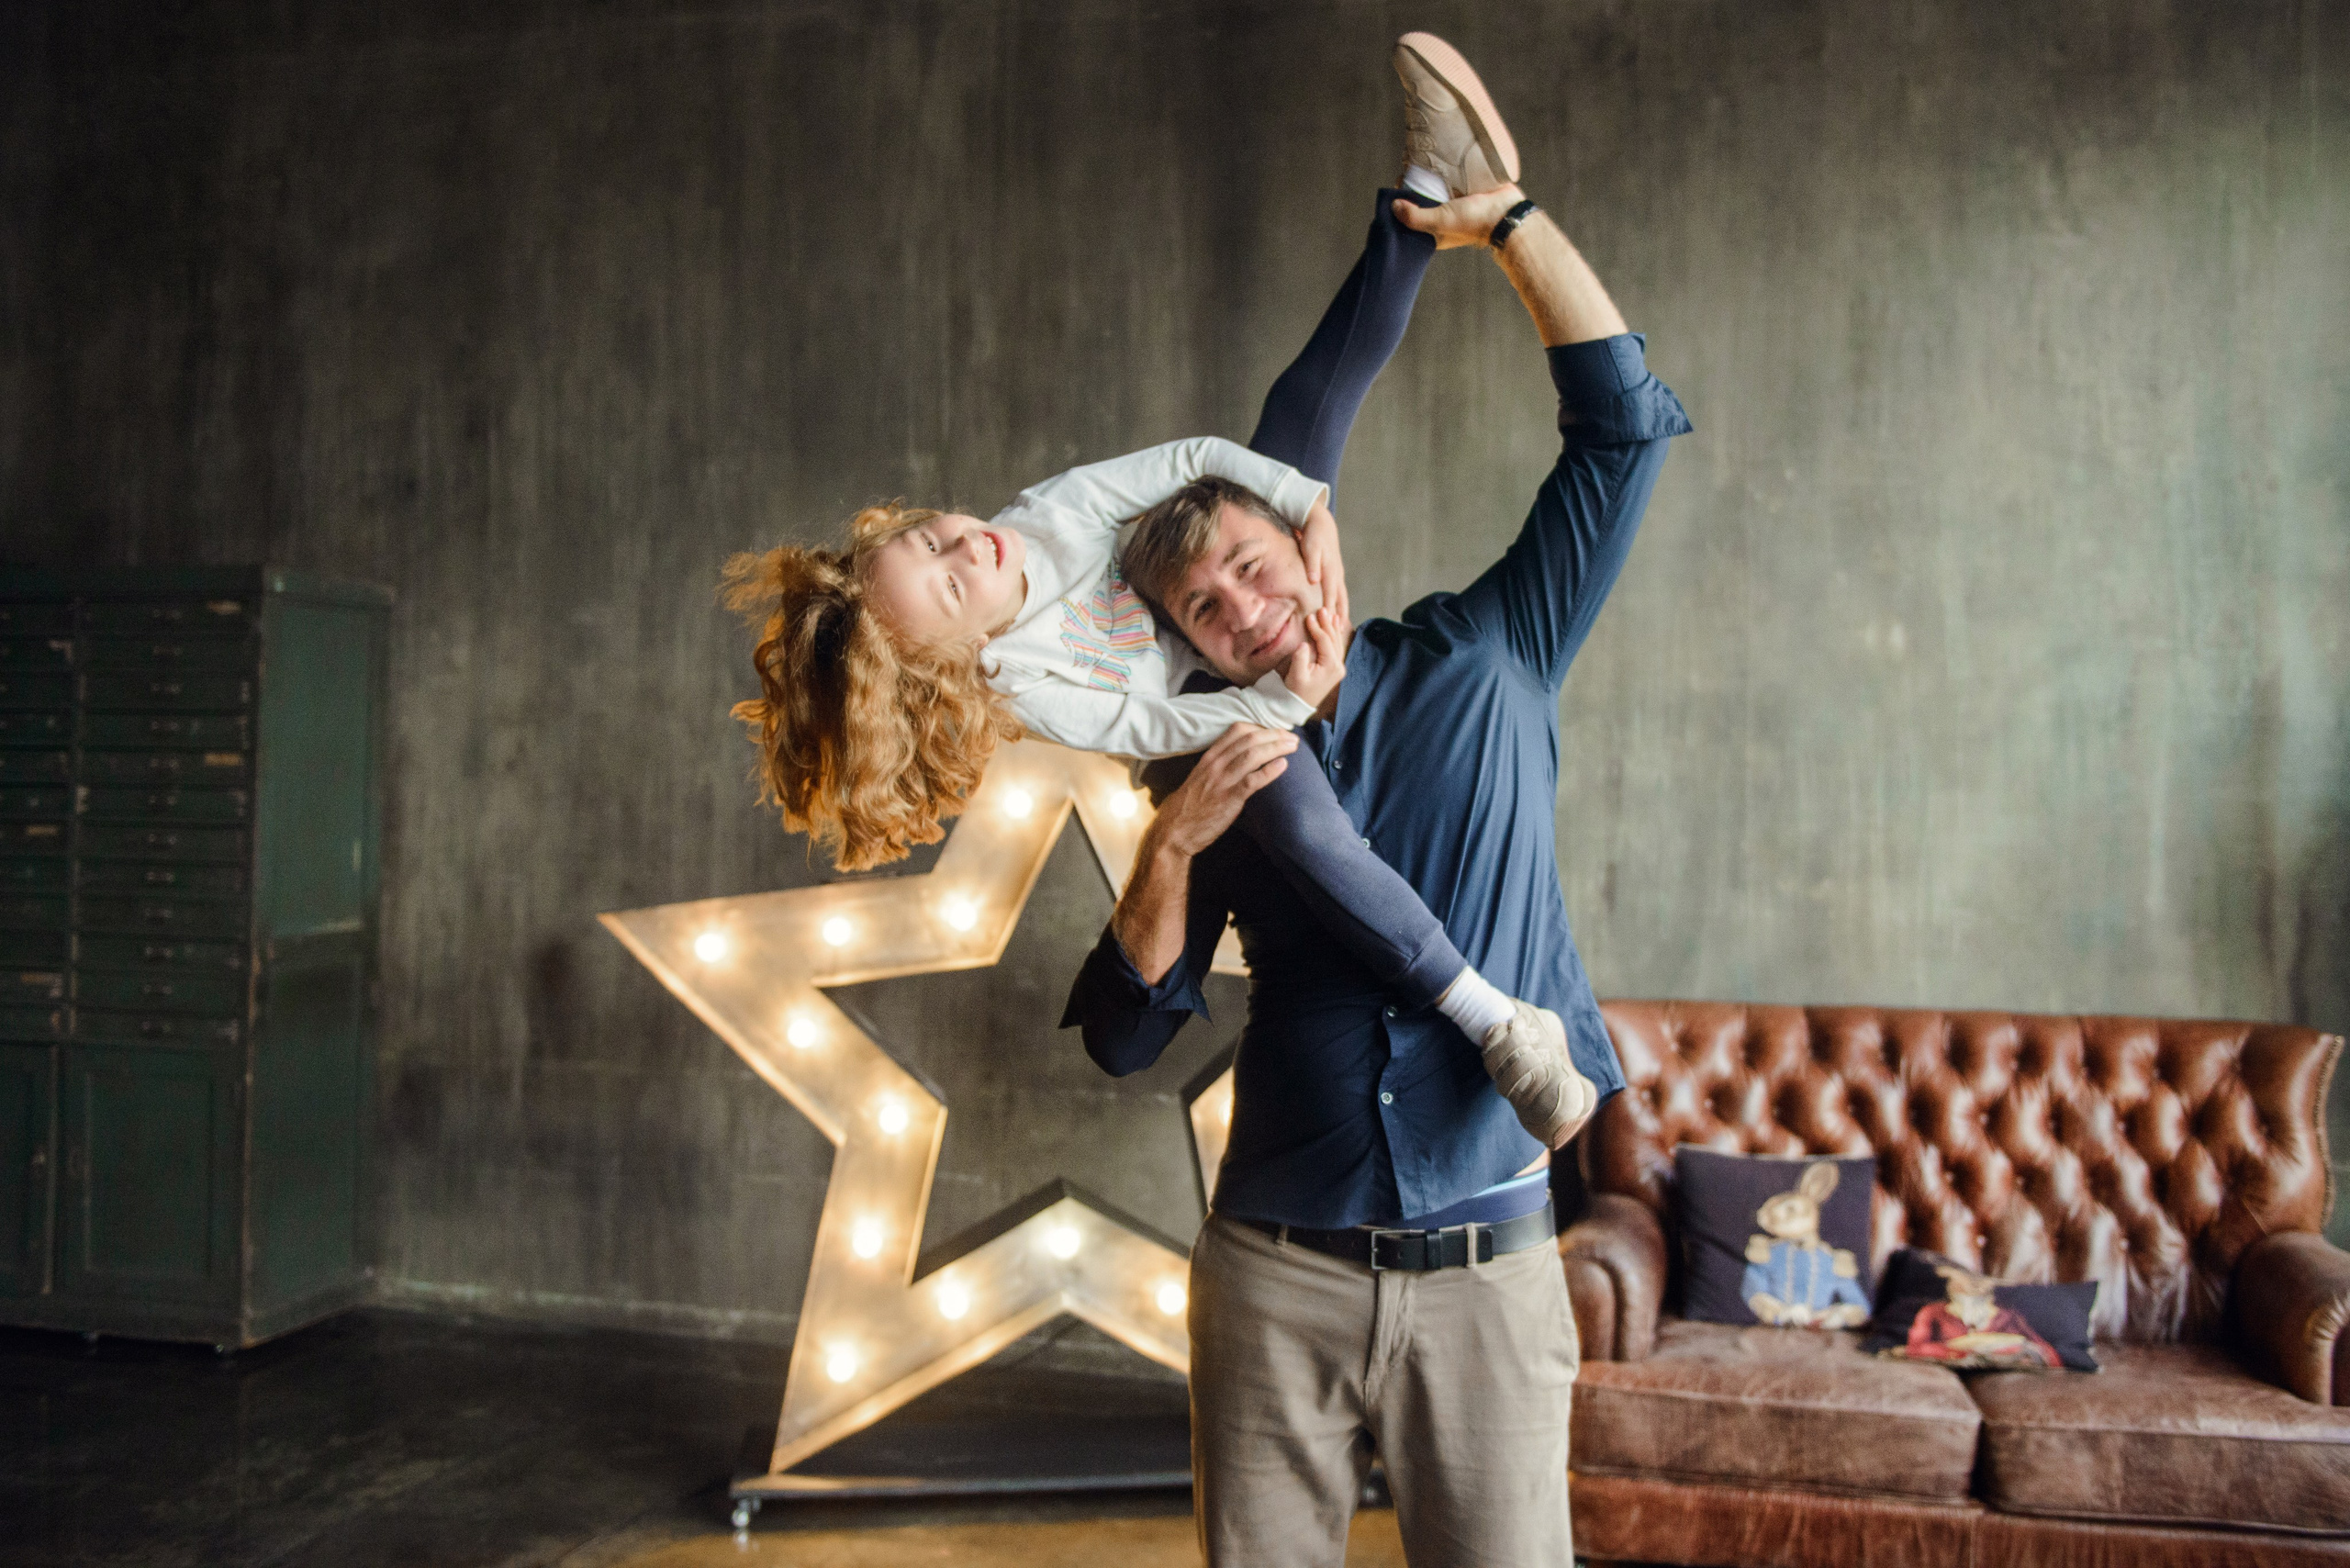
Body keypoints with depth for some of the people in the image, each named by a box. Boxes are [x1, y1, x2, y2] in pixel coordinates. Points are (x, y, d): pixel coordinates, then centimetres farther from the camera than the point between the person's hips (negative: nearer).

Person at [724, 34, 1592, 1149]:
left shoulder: (1045, 513, -16)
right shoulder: (1023, 689, -28)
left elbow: (1196, 459, -13)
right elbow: (1160, 727, -27)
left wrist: (1311, 514, -24)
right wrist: (1289, 698, -37)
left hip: (1263, 618, 6)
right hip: (1248, 713, -6)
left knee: (1310, 398, -9)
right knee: (1300, 826, -41)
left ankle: (1432, 188, -5)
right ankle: (1495, 1024, -41)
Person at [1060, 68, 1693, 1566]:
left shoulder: (1485, 660, 3)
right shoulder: (1219, 776, 6)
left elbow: (1621, 421, -1)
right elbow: (1124, 1036, 2)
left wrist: (1508, 220, -5)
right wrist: (1174, 846, -12)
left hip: (1486, 1270, -1)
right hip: (1279, 1274, 2)